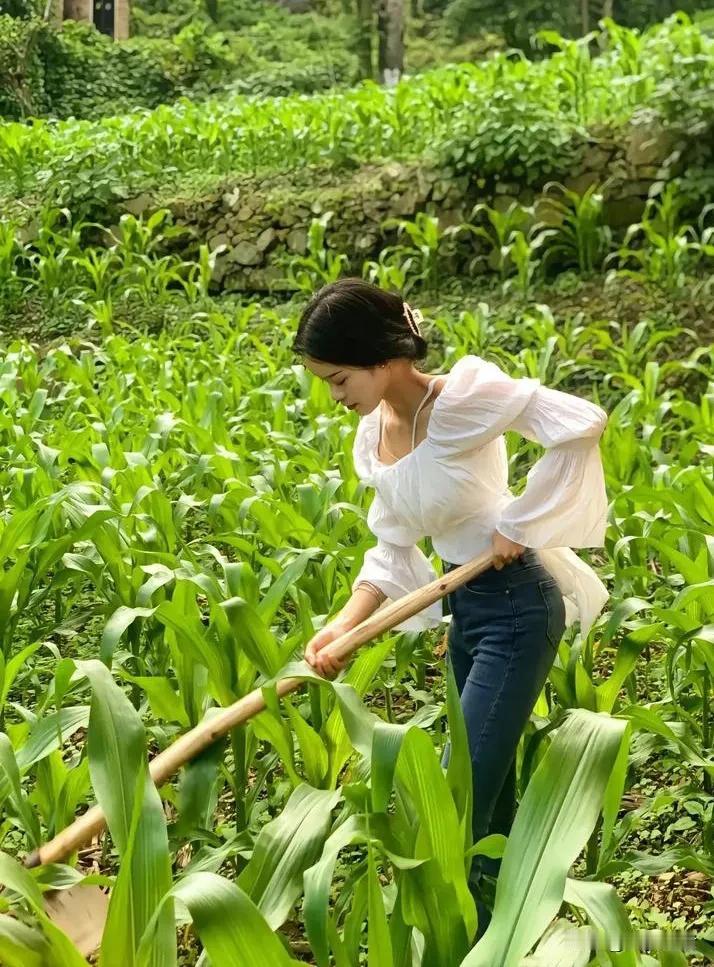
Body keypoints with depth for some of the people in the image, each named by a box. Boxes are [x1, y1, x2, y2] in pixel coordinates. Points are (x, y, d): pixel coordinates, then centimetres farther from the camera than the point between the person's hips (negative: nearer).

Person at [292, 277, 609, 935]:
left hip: (517, 606, -9)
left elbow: (582, 425, -30)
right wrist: (343, 627, -8)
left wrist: (518, 523, -23)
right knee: (492, 794, 18)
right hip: (463, 609, 9)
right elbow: (393, 552, 6)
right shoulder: (373, 435, 3)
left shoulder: (462, 397, -22)